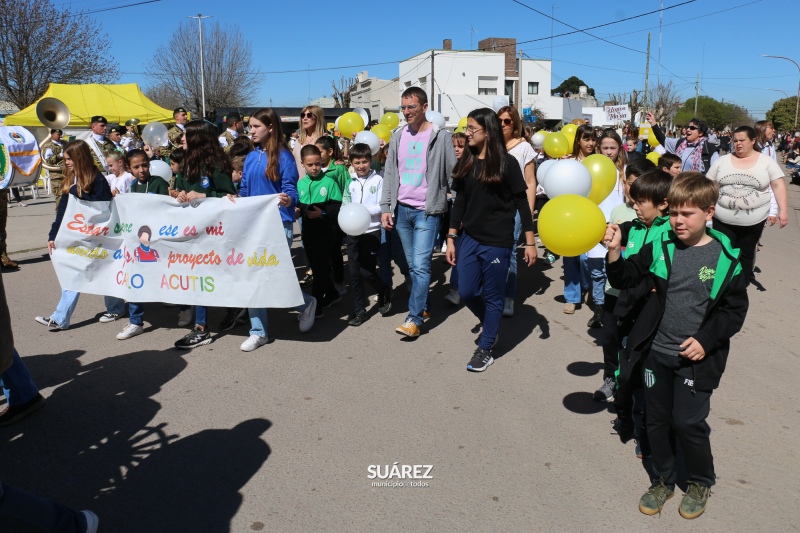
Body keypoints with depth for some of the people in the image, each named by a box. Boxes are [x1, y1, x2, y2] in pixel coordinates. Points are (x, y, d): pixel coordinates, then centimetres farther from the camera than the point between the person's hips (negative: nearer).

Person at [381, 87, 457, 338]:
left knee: (421, 266, -10)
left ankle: (414, 319, -5)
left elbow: (453, 175, -3)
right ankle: (424, 306, 27)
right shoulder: (398, 136, 9)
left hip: (427, 211, -5)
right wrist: (386, 208, 4)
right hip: (402, 209, 5)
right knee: (412, 265, 12)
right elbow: (390, 174, 10)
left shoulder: (440, 136, -4)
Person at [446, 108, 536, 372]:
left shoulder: (506, 162, -8)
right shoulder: (465, 162, 5)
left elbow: (522, 203, -6)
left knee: (493, 297, 6)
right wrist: (451, 238, 6)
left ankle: (485, 349, 21)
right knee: (466, 292, 9)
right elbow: (459, 202, 9)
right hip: (469, 238, 5)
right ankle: (490, 324, 38)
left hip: (497, 241, -5)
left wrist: (530, 242, -7)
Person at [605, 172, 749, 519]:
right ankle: (662, 481, 36)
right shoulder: (659, 247, -3)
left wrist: (706, 340, -14)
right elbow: (625, 279, -2)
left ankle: (701, 482, 32)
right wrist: (614, 253, -20)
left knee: (688, 423, 4)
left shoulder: (725, 257, -8)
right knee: (657, 420, 14)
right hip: (656, 353, 3)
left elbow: (735, 309, -3)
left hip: (695, 359, -3)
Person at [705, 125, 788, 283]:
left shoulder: (766, 161, -1)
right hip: (723, 220, 0)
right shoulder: (722, 161, 2)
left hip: (753, 221, 0)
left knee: (746, 255, 15)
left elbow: (778, 185, -1)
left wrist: (783, 209, -8)